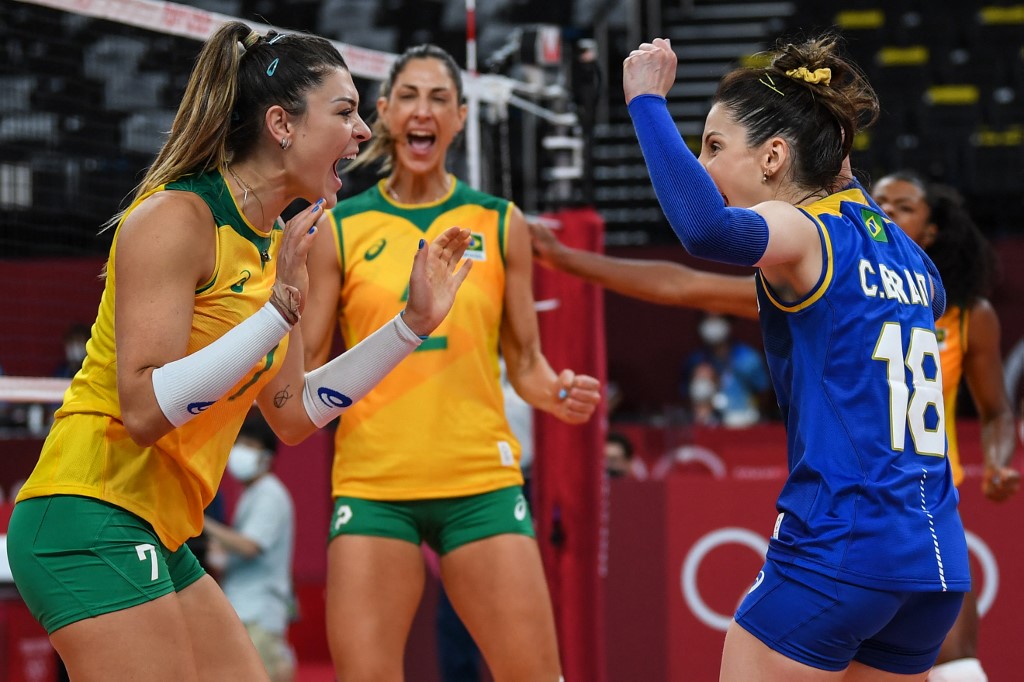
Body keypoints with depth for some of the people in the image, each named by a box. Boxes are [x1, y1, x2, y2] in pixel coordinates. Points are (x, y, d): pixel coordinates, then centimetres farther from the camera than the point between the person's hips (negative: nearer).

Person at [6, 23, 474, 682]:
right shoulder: (175, 217, -14)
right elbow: (144, 410, -22)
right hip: (91, 521, -9)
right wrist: (281, 309, -25)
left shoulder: (278, 245, 12)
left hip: (159, 540, 9)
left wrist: (412, 324, 16)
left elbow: (293, 413, 19)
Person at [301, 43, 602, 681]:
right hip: (373, 484, -1)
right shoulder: (340, 229, 5)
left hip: (482, 483, 1)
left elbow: (525, 363, 12)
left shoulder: (500, 224, 8)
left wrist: (556, 392, -9)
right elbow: (304, 370, 7)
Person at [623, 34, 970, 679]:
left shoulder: (804, 233, -8)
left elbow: (705, 228, -31)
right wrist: (843, 176, 34)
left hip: (834, 550, -8)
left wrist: (648, 101, -20)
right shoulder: (903, 251, 14)